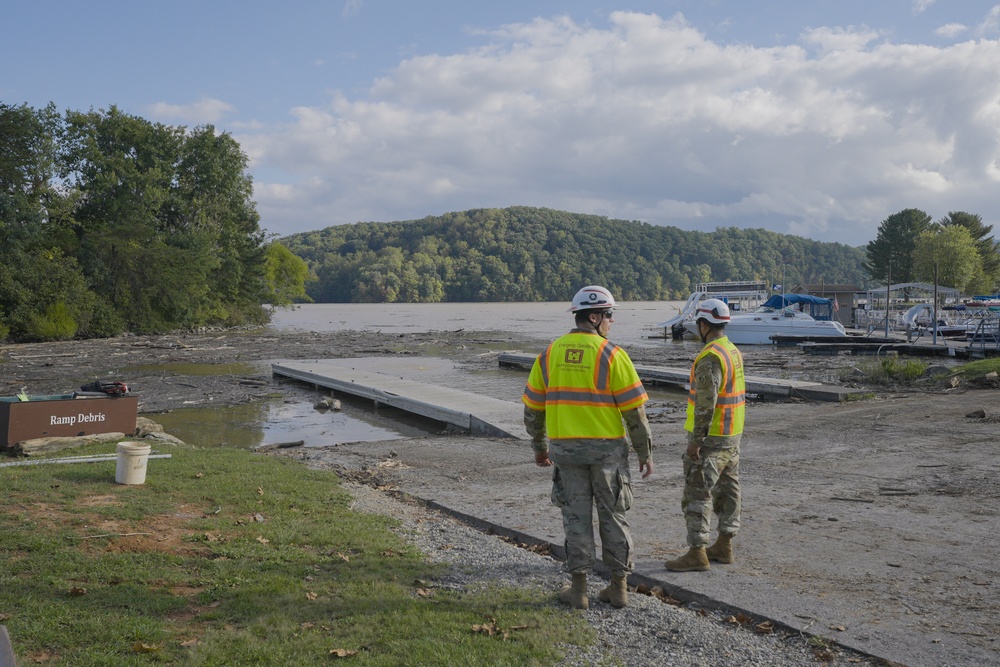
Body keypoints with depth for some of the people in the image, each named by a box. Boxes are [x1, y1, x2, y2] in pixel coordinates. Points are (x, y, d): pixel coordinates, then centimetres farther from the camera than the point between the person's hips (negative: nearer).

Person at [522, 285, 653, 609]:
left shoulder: (550, 353, 3)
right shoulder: (611, 354, -9)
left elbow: (533, 405, 8)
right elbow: (634, 409, -9)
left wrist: (539, 446, 20)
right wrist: (646, 453, 0)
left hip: (566, 448, 2)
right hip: (607, 448, -2)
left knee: (576, 516, 10)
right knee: (613, 516, 10)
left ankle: (578, 588, 13)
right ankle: (619, 587, 18)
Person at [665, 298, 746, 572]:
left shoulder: (710, 358, -22)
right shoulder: (733, 351, 10)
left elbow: (706, 403, -26)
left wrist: (695, 441, -21)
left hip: (710, 438, -10)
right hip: (732, 435, 10)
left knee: (697, 494, -5)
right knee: (727, 490, 14)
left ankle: (697, 554, -3)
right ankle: (724, 546, 24)